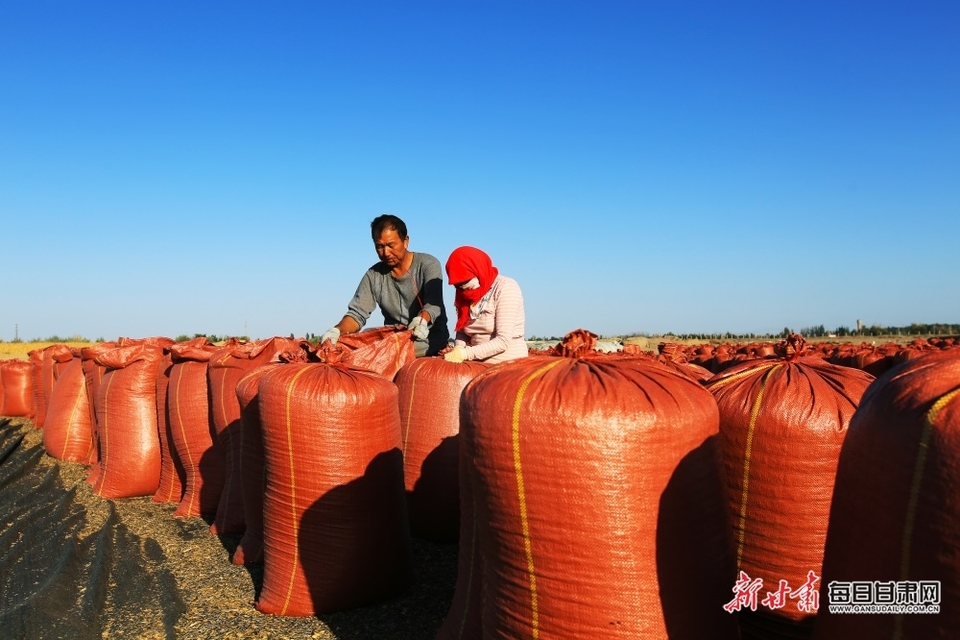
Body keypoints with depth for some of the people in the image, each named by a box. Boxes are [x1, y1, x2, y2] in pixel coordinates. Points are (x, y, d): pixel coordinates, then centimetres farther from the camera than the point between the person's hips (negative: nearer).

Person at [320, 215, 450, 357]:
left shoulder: (428, 264, -6)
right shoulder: (374, 275, 4)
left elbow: (433, 302, -21)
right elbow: (357, 314, -1)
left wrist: (422, 320, -45)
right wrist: (337, 331, -24)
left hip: (431, 341, -3)